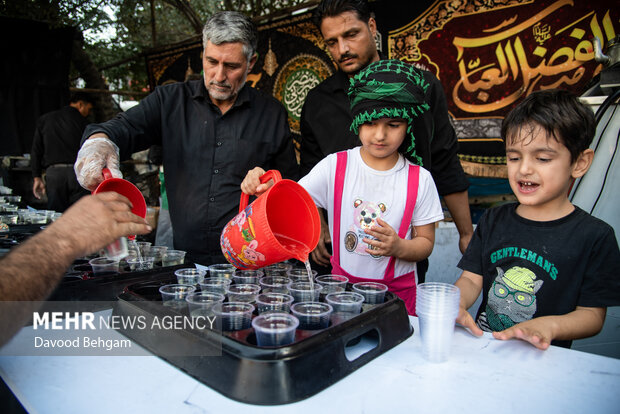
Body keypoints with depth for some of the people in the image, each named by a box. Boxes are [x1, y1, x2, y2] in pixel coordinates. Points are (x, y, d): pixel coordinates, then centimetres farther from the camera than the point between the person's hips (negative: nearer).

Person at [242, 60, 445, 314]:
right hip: (342, 282, 1)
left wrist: (399, 247, -19)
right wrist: (267, 188, -29)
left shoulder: (419, 180, -6)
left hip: (397, 291, 0)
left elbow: (426, 243, 1)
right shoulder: (335, 166, -5)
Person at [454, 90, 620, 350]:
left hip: (540, 357, -2)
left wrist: (547, 326, -21)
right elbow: (472, 278, 5)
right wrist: (456, 304, -16)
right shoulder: (493, 220, 8)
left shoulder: (595, 236, -3)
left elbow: (592, 314, -3)